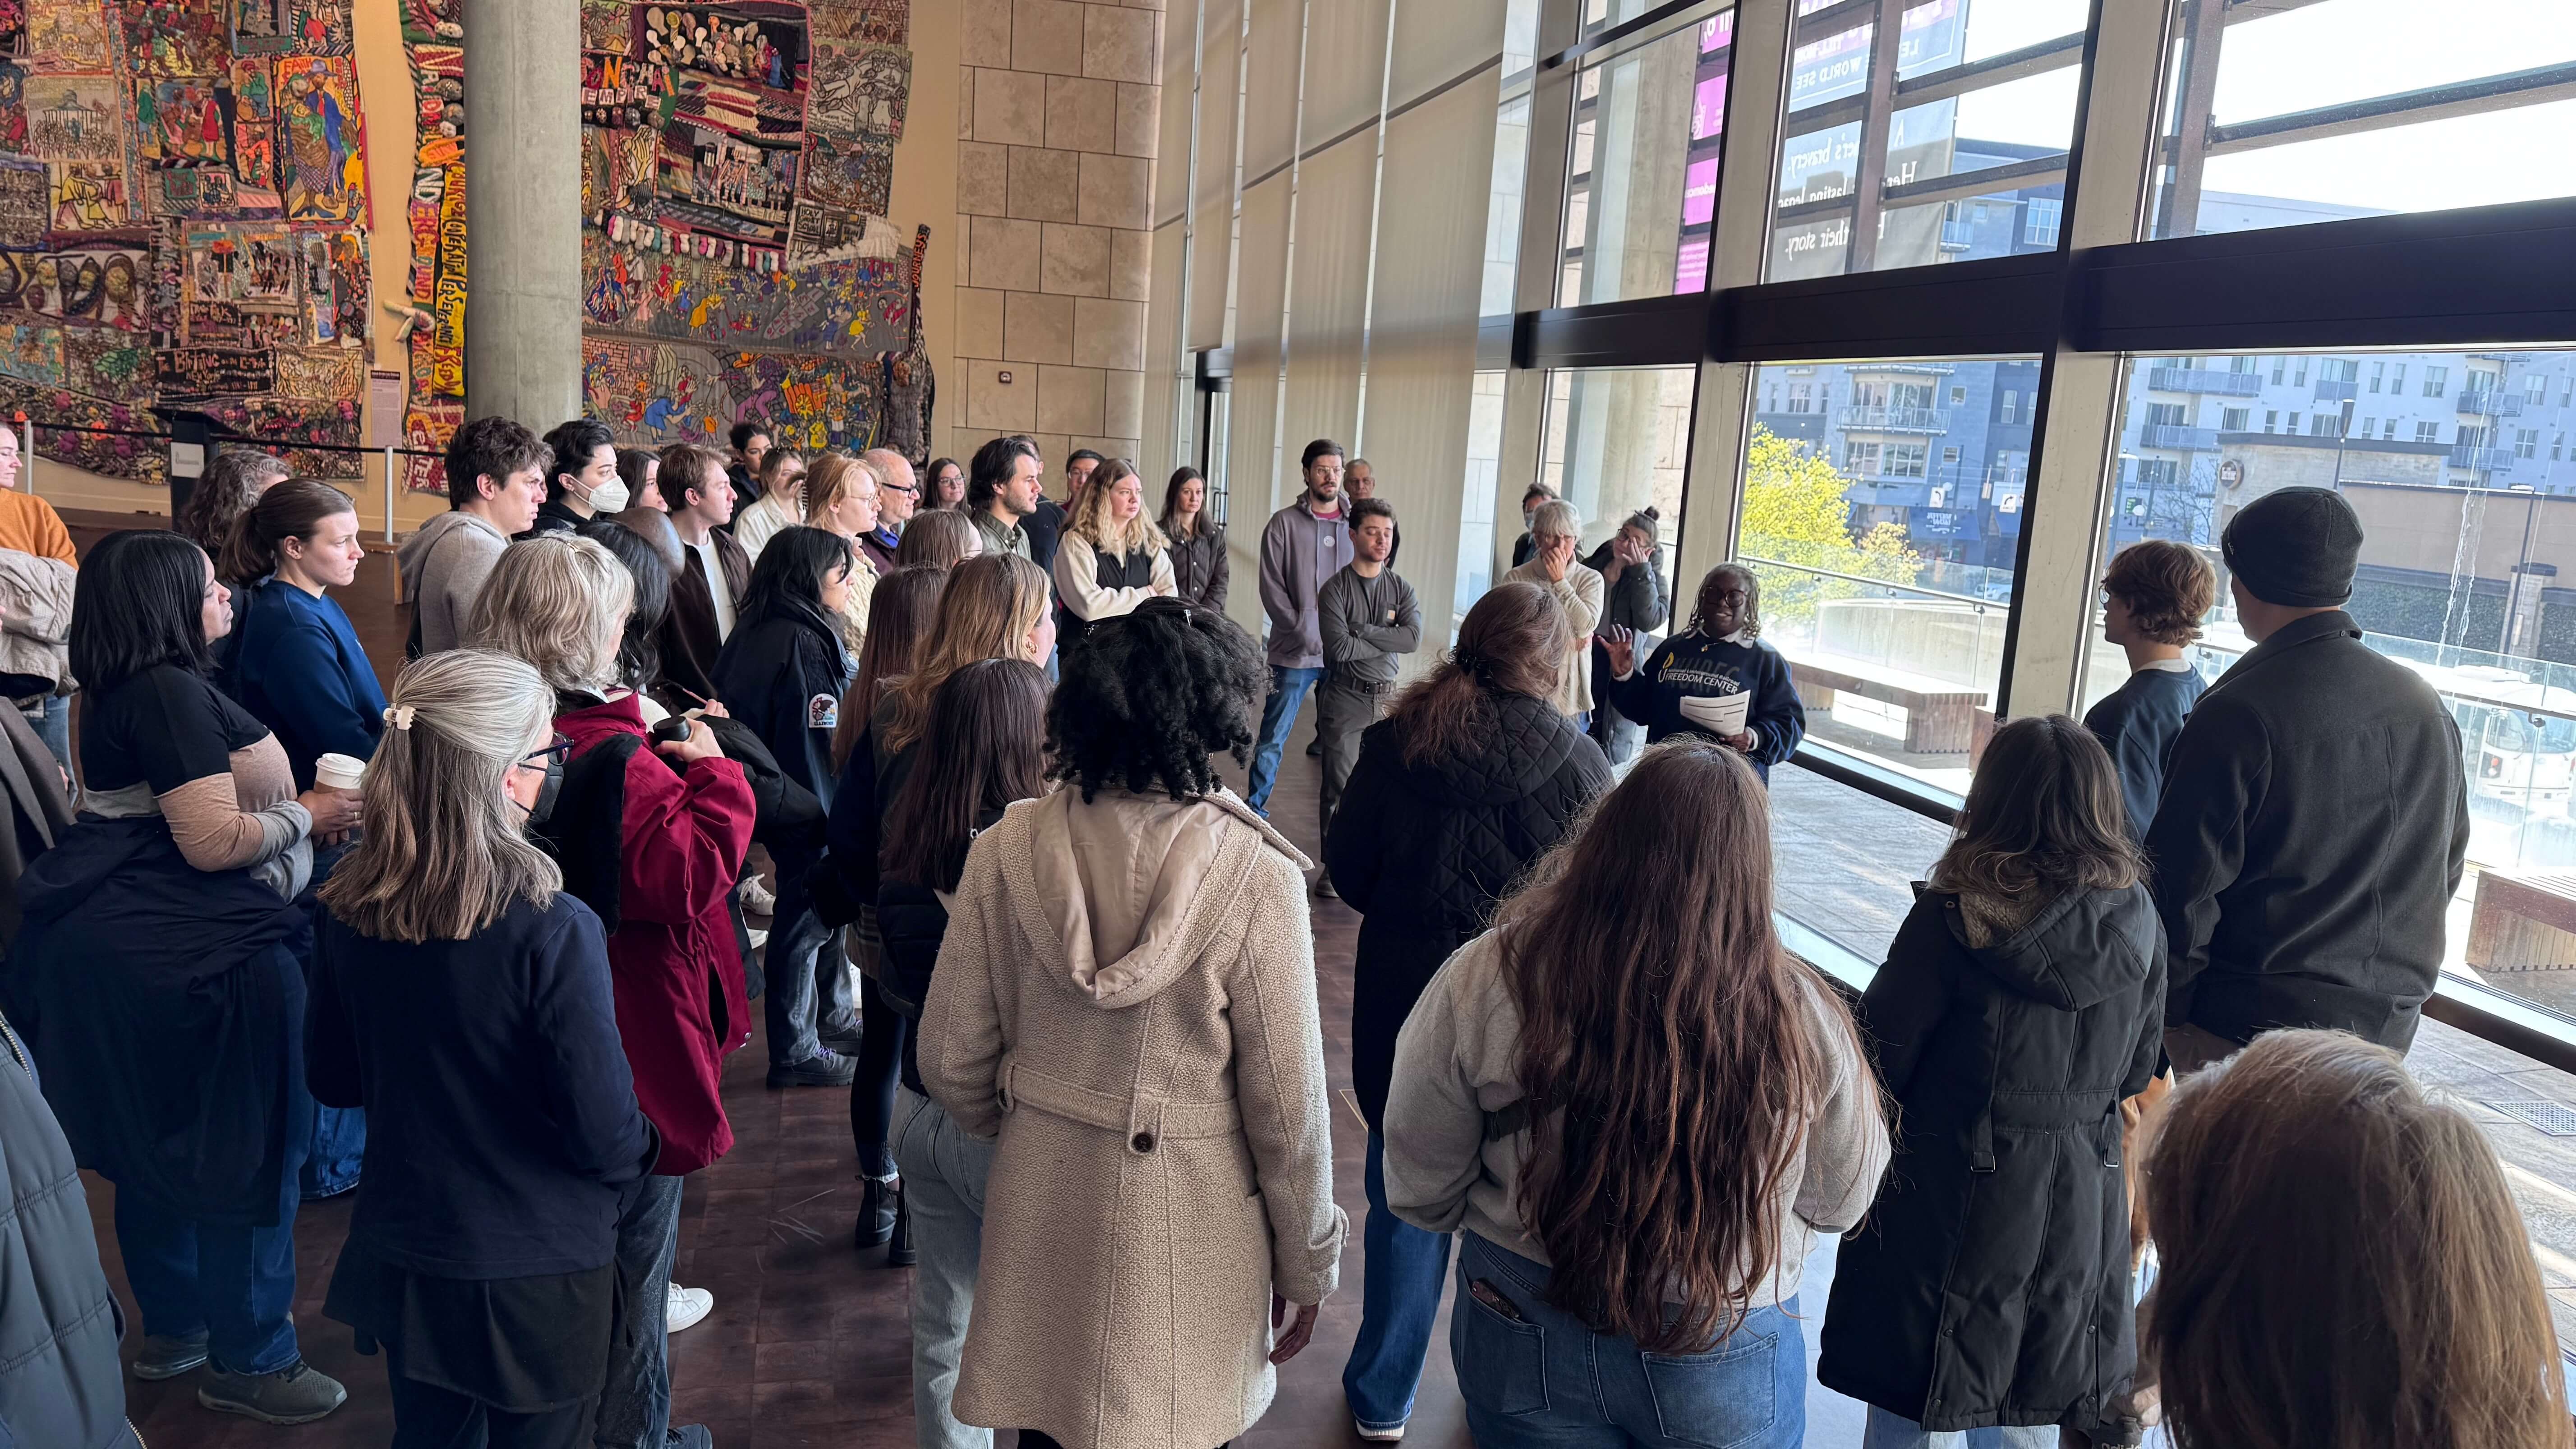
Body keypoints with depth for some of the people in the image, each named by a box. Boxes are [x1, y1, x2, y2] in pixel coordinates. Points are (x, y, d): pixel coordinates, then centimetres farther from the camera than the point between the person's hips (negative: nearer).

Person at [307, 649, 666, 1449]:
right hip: (537, 1270, -5)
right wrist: (644, 1151, 0)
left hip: (402, 1257, 5)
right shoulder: (552, 931, -28)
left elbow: (333, 1078, 5)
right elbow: (605, 1135, -22)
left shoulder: (347, 912, -10)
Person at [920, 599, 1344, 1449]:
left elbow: (951, 1061, -2)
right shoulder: (1255, 874, -19)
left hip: (1041, 1213, 3)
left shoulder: (1008, 849, -10)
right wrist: (1308, 1264, 2)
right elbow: (1287, 1098, -13)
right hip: (1188, 1226, -3)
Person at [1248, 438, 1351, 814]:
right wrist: (1306, 634, -11)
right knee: (1273, 737, 3)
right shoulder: (1285, 523, -1)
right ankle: (1255, 808, 15)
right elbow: (1272, 589, -3)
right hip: (1295, 653, -2)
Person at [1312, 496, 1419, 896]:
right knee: (1339, 787, 0)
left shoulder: (1402, 589, 7)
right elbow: (1338, 647, -17)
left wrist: (1362, 632, -13)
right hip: (1345, 698, -3)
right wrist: (1387, 641, -8)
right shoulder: (1335, 589, -4)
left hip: (1387, 698, 3)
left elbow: (1413, 638, -11)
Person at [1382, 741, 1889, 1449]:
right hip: (1724, 1364, 0)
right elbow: (1840, 1202, -4)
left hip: (1523, 1340, 1)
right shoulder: (1803, 1020, -22)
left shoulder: (1484, 980, -22)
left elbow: (1420, 1190, -10)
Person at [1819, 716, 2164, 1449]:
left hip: (1952, 1191, -4)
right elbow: (2136, 1072, 5)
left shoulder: (1953, 921, -20)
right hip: (2081, 1199, 5)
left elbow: (1882, 1057, -14)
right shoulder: (2139, 927, -7)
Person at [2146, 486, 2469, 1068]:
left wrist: (2167, 1015, -5)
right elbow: (2446, 870, 15)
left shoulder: (2235, 717, -17)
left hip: (2250, 1026, -6)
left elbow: (2184, 889, -16)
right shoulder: (2429, 707, 5)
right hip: (2386, 1030, 7)